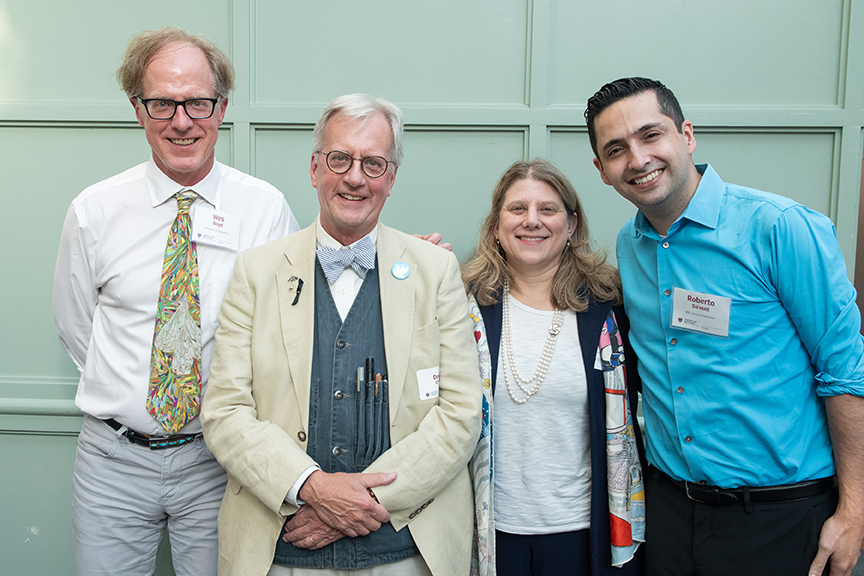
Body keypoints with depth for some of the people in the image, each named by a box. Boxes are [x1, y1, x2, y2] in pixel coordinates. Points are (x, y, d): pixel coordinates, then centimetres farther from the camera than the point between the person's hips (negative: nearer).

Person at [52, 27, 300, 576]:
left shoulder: (266, 208, -6)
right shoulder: (94, 210, -3)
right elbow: (75, 325, 9)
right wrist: (125, 392, 5)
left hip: (219, 458, 0)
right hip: (114, 458, 1)